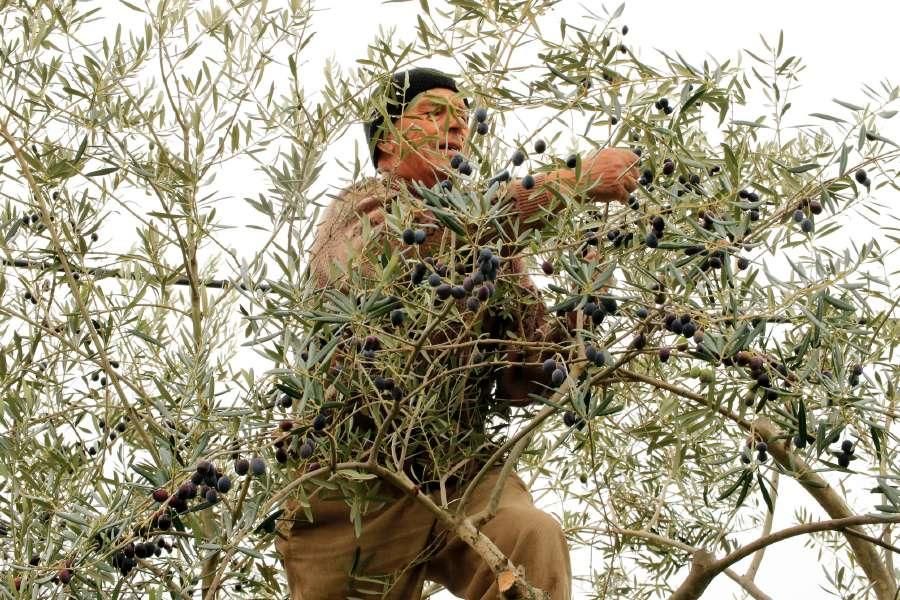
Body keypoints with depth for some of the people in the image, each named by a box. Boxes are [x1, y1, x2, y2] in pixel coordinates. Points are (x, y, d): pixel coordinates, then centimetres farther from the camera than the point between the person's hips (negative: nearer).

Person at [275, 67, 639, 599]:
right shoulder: (361, 209, -1)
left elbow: (517, 381, 8)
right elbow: (418, 240, -26)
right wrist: (573, 182, -26)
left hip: (462, 473, 4)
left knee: (532, 537, -25)